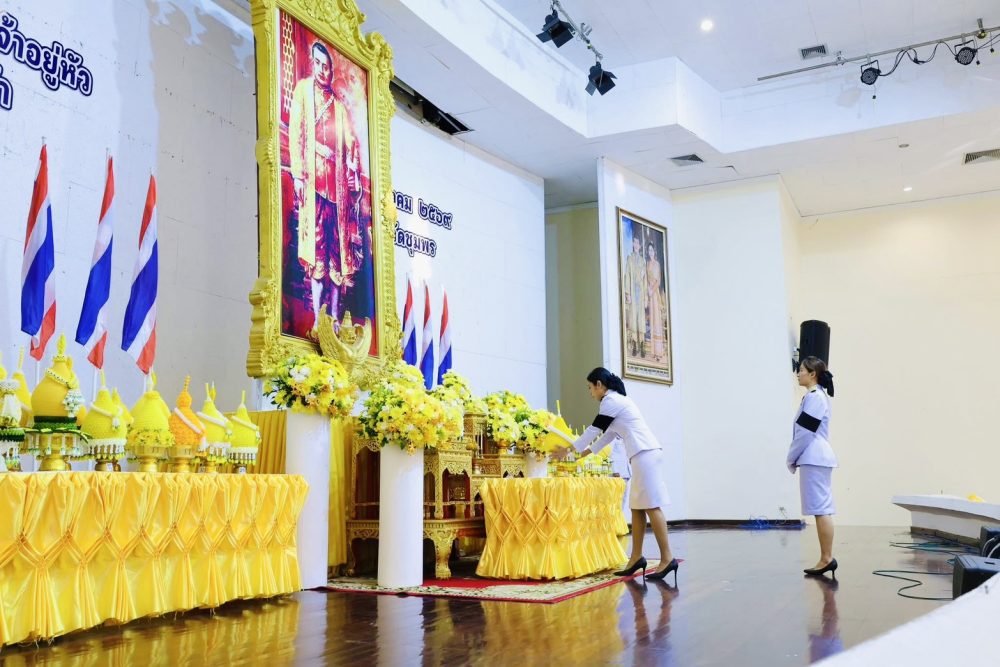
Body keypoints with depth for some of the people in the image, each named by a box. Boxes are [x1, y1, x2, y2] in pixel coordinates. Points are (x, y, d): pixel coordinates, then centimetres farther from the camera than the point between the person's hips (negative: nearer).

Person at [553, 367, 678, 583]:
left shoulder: (611, 400, -6)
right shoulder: (617, 399, 24)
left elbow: (594, 429, -2)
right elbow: (608, 433, 30)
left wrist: (569, 449, 7)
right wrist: (588, 451, 37)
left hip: (645, 454, -10)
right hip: (644, 455, 10)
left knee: (651, 506, -11)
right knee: (637, 508, 9)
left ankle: (667, 559, -11)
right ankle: (636, 558, 10)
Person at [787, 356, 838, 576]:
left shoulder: (814, 397, -14)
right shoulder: (817, 396, 18)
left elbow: (805, 432, -16)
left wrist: (791, 458, -7)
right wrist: (795, 458, 17)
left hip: (814, 460, -10)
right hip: (817, 459, 10)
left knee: (821, 509, -8)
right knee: (821, 509, 10)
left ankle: (827, 558, -5)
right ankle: (826, 558, 14)